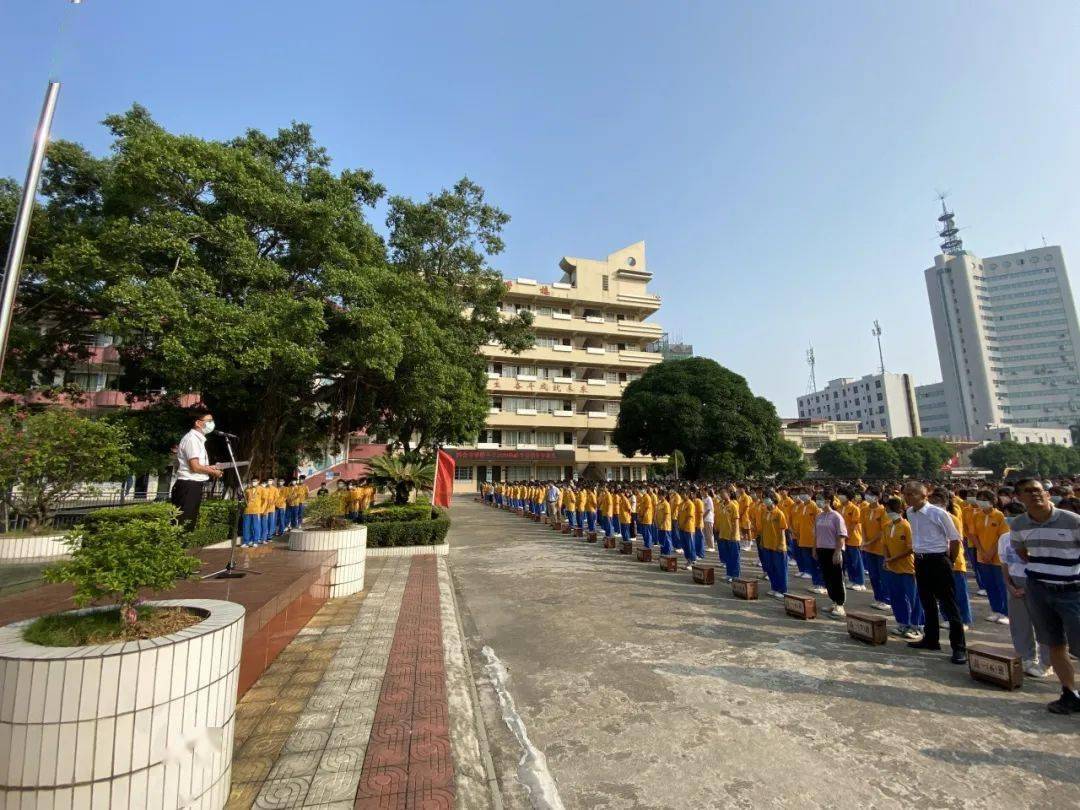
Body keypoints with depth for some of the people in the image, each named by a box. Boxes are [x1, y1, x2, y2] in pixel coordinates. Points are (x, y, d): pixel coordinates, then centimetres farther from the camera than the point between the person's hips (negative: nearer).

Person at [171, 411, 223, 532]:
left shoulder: (199, 439, 18)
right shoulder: (191, 438, -12)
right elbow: (195, 467, -18)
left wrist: (209, 468, 11)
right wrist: (213, 472, -4)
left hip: (195, 486, 10)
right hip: (189, 486, -10)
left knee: (190, 522, 12)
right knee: (183, 523, -8)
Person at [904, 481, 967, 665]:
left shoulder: (938, 513, -16)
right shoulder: (910, 513, 4)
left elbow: (955, 539, -7)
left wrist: (949, 561, 0)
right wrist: (916, 551, 15)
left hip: (938, 561, -7)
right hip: (920, 561, 7)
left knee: (949, 605, 0)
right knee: (927, 603, 17)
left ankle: (959, 647, 9)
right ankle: (931, 639, 30)